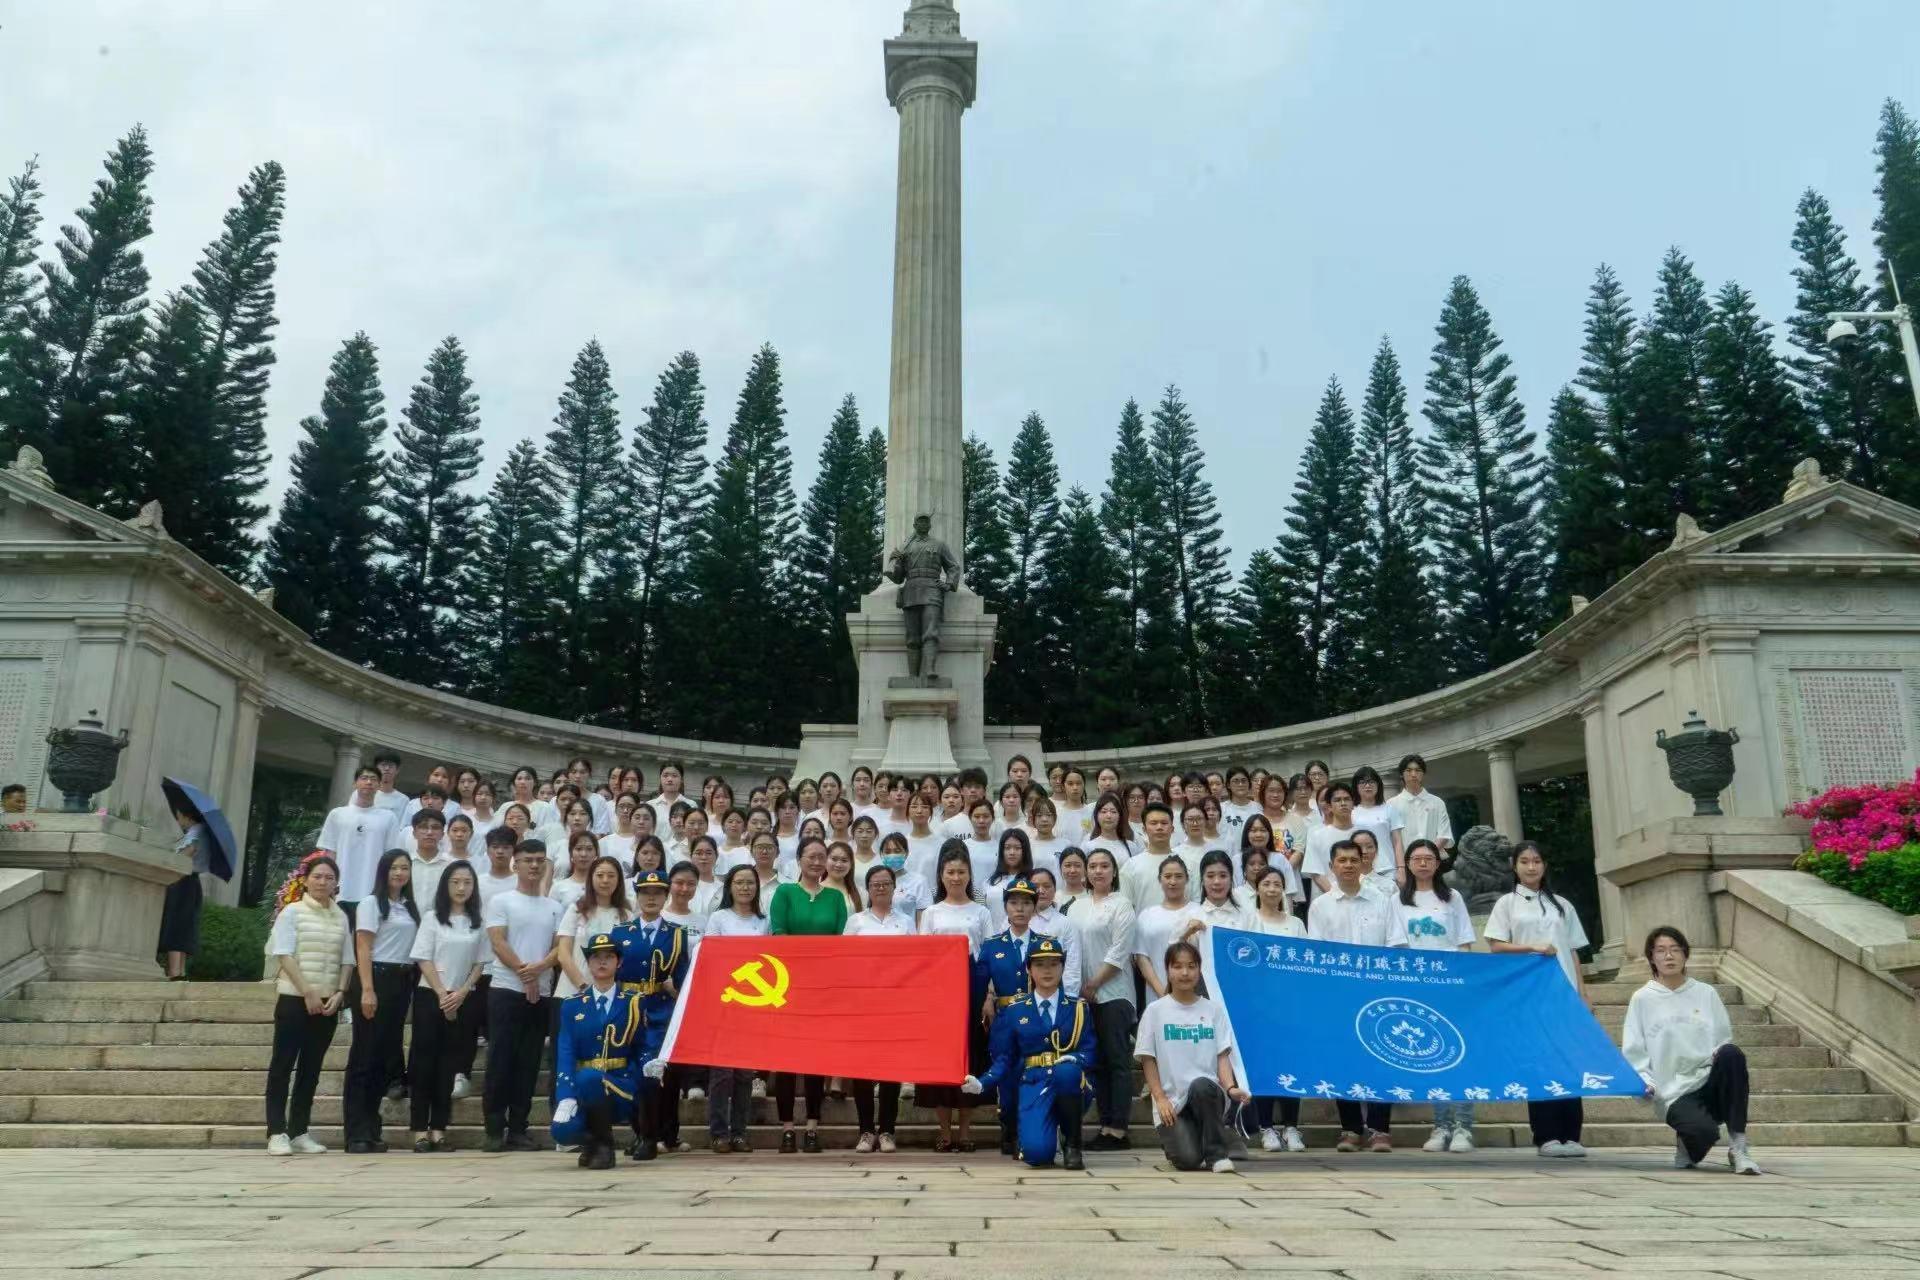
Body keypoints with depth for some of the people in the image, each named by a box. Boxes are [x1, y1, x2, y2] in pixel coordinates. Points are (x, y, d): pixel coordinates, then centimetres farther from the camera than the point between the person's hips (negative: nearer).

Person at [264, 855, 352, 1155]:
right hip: (294, 998, -5)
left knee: (311, 1068, 9)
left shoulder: (341, 917, 10)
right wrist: (307, 992, -15)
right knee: (283, 1065, -1)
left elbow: (347, 960, 11)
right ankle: (276, 1133, 3)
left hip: (327, 1003, 5)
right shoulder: (292, 912, -3)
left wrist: (339, 993, -4)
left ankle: (299, 1131, 15)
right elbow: (284, 955, -10)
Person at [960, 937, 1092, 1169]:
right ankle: (1048, 1134, 12)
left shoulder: (1078, 1007, 7)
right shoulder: (1013, 1011, 7)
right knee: (1037, 1153, -28)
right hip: (1033, 1085, -1)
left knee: (1066, 1071, -38)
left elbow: (1088, 1052, 1)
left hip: (1069, 1081, 1)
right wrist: (982, 1083, -11)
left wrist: (1072, 1060, -22)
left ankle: (1071, 1144, -13)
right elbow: (1004, 1059, 6)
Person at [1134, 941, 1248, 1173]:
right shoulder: (1155, 1011, 2)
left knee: (1201, 1085, -36)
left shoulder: (1213, 1010, 7)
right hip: (1171, 1101, -1)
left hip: (1208, 1094, 1)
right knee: (1187, 1160, -23)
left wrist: (1230, 1087, -18)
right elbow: (1148, 1060, 2)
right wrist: (1160, 1098, -9)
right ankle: (1175, 1143, 16)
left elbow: (1223, 1056, 1)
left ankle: (1217, 1153, -15)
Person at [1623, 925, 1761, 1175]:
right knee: (1703, 1131, -33)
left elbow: (1725, 1039, 14)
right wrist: (1644, 1082, -13)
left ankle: (1738, 1145, -22)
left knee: (1731, 1053, -30)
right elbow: (1633, 1052, 4)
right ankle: (1687, 1144, 8)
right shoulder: (1642, 1000, 4)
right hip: (1675, 1093, -2)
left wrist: (1721, 1053, -9)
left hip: (1711, 1082, 3)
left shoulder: (1706, 993, 11)